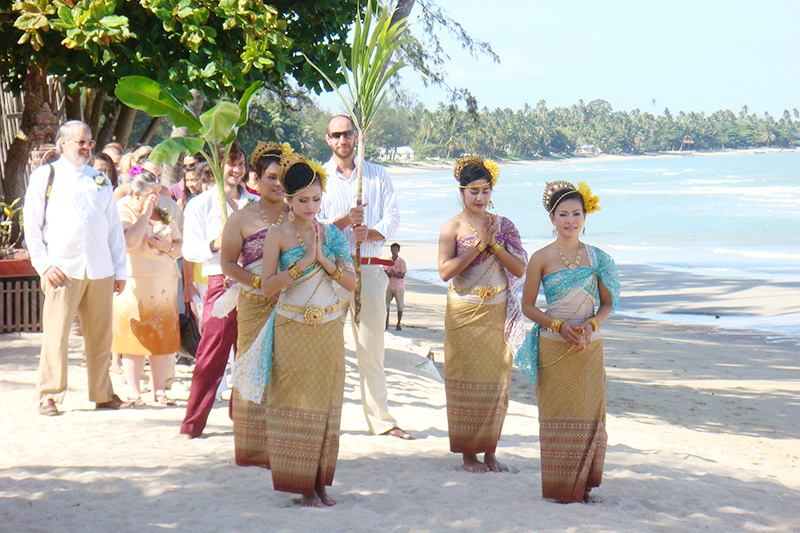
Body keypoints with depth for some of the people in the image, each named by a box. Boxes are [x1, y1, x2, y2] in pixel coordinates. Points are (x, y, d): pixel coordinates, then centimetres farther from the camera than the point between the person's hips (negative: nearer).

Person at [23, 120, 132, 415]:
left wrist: (119, 270, 13)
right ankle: (49, 396, 0)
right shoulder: (45, 176, 8)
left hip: (99, 271, 3)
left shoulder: (100, 180, 18)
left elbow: (114, 227, 18)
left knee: (101, 336, 6)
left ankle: (103, 394, 16)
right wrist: (44, 263, -6)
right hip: (62, 270, -3)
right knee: (56, 336, -7)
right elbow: (31, 224, 4)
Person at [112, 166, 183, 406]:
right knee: (134, 336, -4)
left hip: (164, 283, 5)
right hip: (133, 284, -5)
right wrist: (145, 213, -18)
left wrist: (168, 247, -7)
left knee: (163, 337, 3)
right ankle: (134, 392, 2)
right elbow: (130, 242, -22)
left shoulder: (166, 210, 10)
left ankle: (160, 390, 10)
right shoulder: (122, 210, -5)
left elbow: (180, 245, 15)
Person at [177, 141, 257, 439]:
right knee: (211, 356, -7)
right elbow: (189, 250, -2)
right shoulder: (200, 205, 7)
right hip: (221, 282, -4)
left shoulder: (255, 204, 17)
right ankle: (192, 425, -2)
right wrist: (214, 244, -19)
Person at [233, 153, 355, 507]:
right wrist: (304, 262, -17)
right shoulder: (278, 236, -1)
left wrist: (323, 258, -12)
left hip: (329, 328, 3)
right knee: (297, 402, -3)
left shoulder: (331, 235, 9)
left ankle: (321, 482, 12)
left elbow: (351, 283, 3)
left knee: (326, 404, 5)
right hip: (293, 328, -3)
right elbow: (268, 286, -10)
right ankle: (303, 485, 3)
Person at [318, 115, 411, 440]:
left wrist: (371, 232, -13)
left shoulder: (377, 175, 13)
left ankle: (380, 419, 7)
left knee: (372, 345, 3)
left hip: (370, 267, 1)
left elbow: (392, 217, 6)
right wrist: (345, 221, -15)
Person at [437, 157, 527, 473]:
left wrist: (494, 245, -11)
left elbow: (520, 269, 2)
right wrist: (479, 245, -14)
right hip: (464, 314, -2)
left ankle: (490, 452, 12)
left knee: (496, 381, 3)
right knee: (467, 381, -1)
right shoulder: (453, 227, 0)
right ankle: (469, 453, 8)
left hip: (497, 313, 2)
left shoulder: (503, 225, 7)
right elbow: (445, 271, -11)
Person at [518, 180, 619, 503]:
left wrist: (591, 324, -10)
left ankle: (582, 484, 15)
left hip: (590, 347, 2)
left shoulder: (597, 258, 5)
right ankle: (560, 487, 10)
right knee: (557, 415, 1)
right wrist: (559, 325, -13)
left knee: (588, 413, 4)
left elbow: (608, 304, 9)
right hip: (554, 347, -2)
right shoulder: (542, 259, -2)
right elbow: (527, 306, 1)